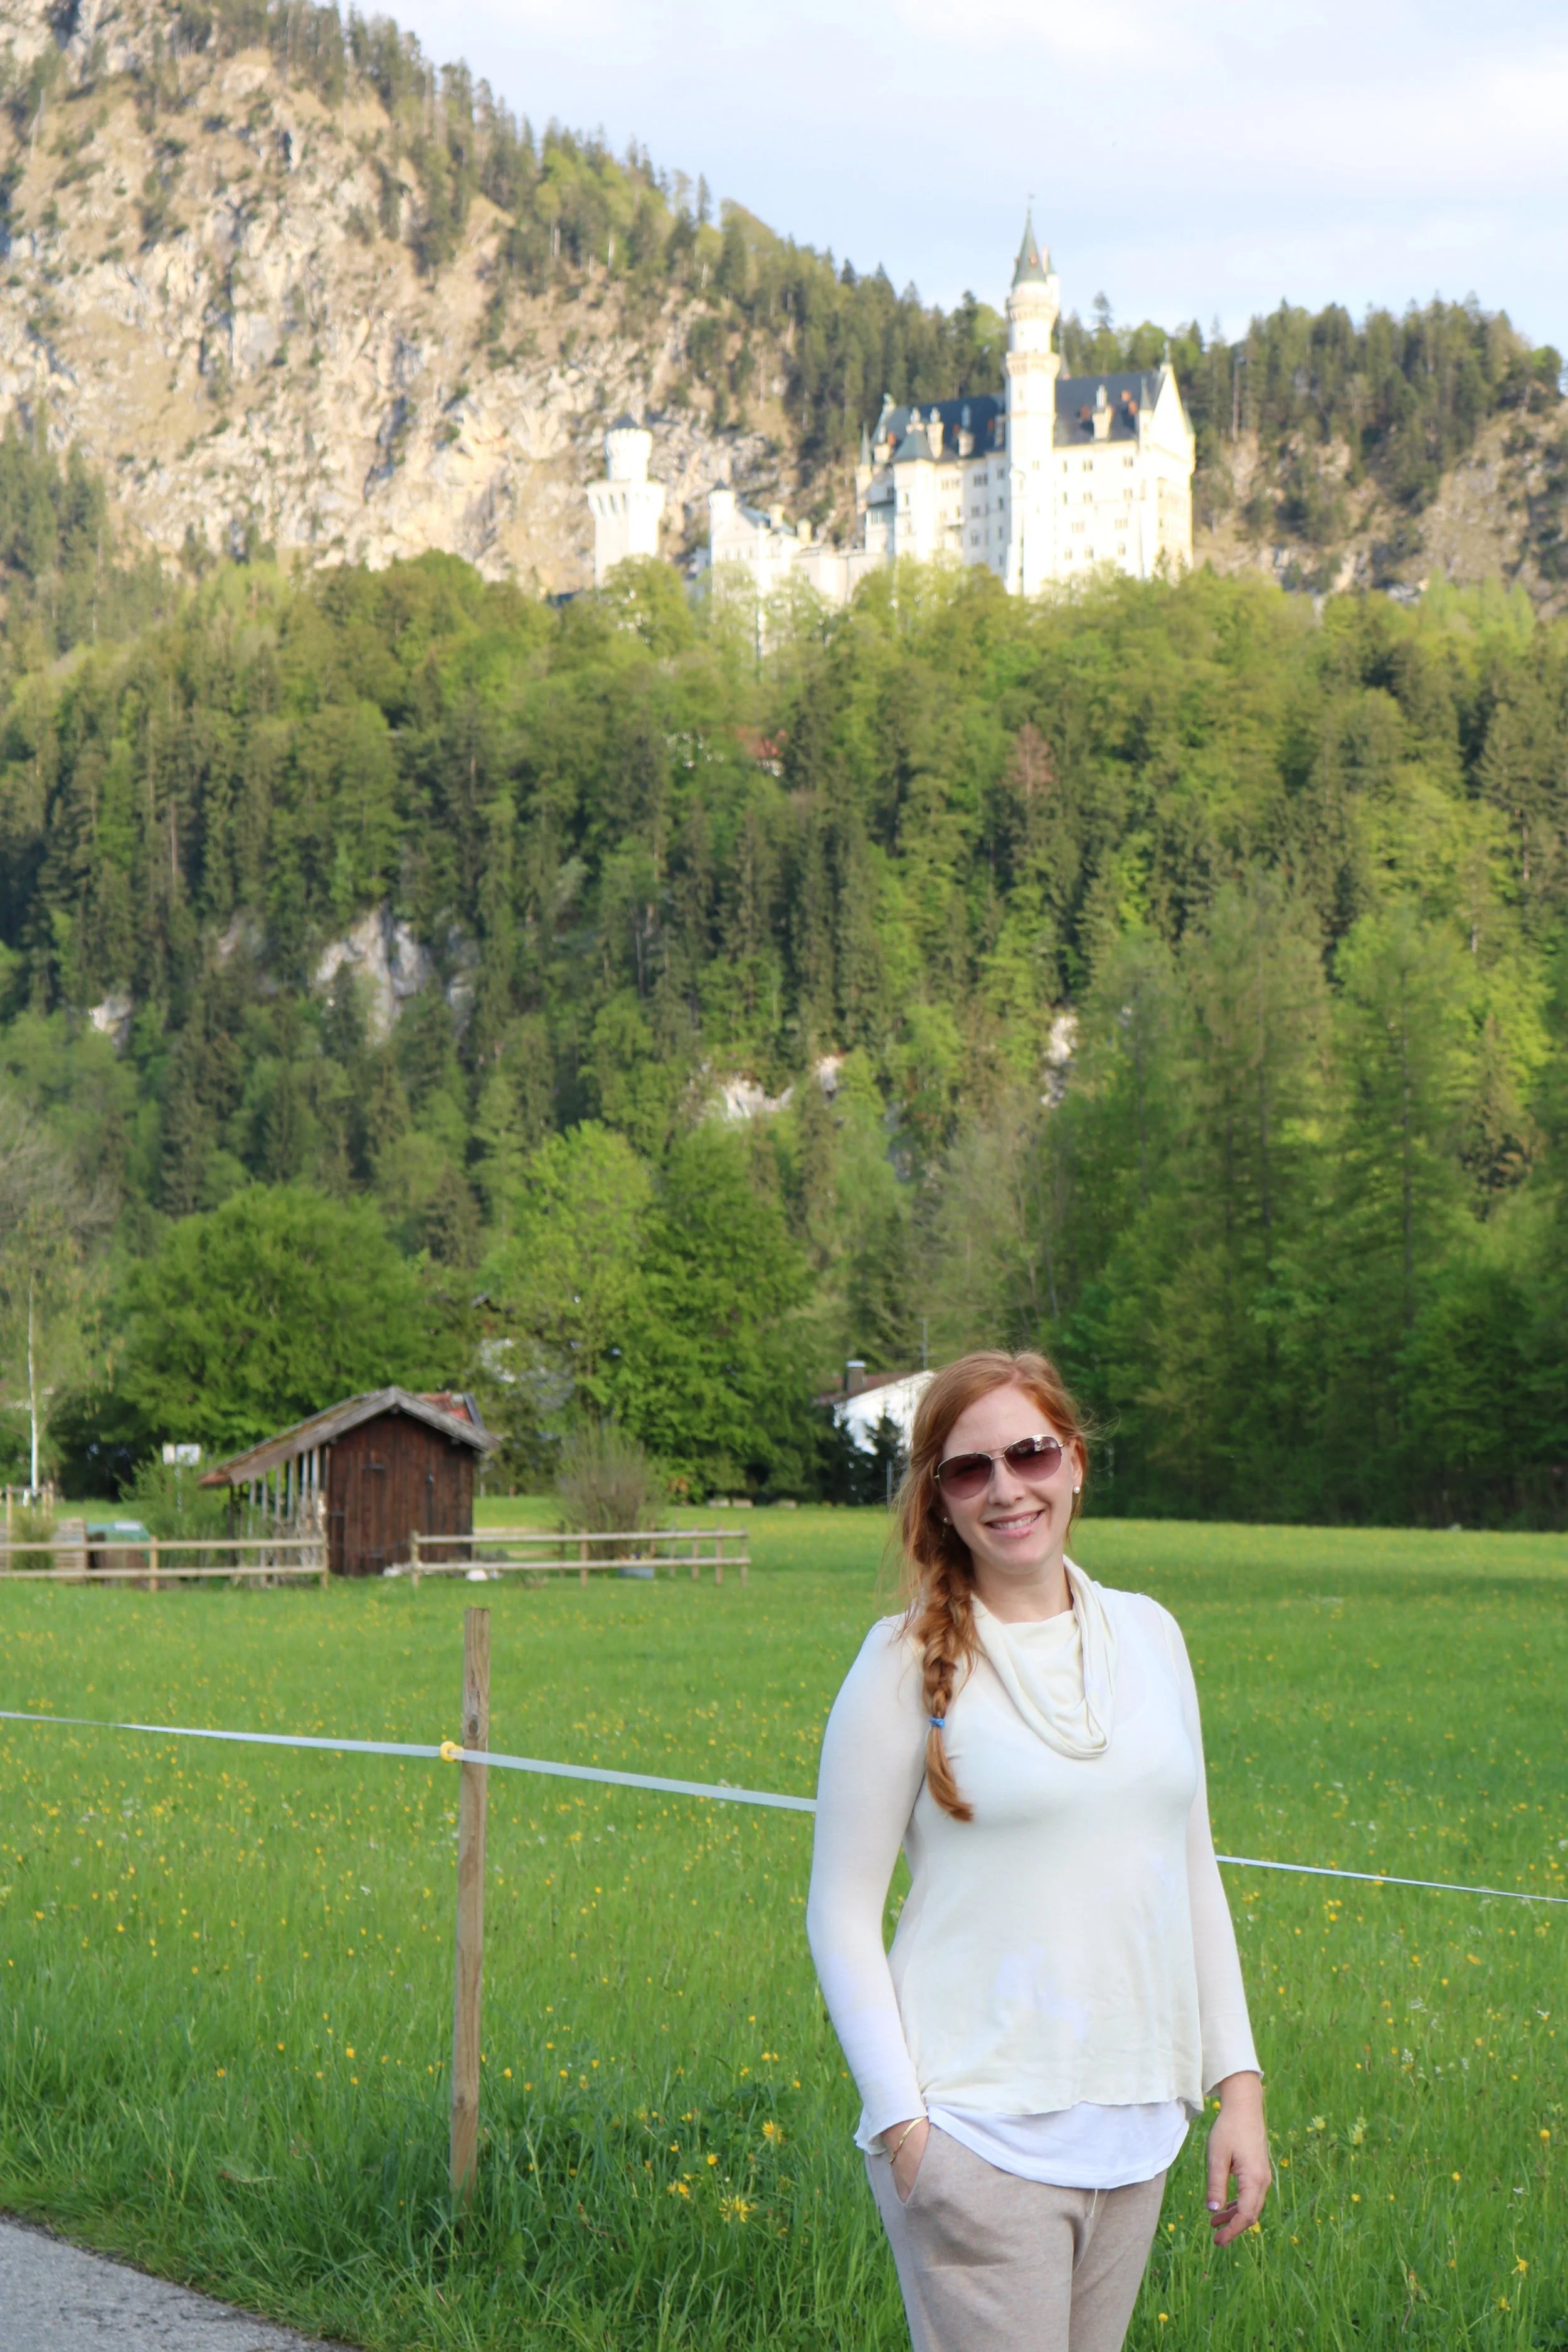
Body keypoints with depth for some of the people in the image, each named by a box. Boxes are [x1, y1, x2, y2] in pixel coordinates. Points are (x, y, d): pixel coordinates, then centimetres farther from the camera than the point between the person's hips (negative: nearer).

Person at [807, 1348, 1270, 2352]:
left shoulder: (1147, 1633, 9)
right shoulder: (911, 1660, -5)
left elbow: (1194, 1874, 15)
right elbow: (843, 1913, -4)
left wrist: (1238, 2080, 10)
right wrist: (901, 2124, -10)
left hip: (1135, 2122, 5)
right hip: (979, 2135, -5)